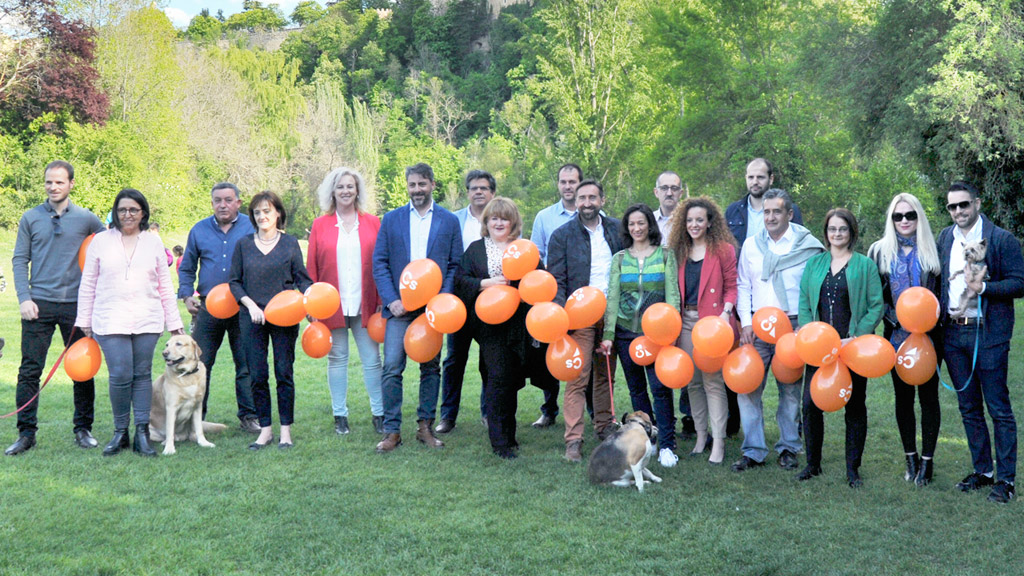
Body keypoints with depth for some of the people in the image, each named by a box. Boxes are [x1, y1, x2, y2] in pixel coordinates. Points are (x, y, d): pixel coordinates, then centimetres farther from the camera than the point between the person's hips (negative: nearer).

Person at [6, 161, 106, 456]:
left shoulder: (87, 219, 5)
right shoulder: (30, 218, 7)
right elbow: (19, 261, 6)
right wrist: (24, 298, -5)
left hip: (75, 304, 0)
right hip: (39, 304, 0)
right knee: (29, 371, -2)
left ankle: (83, 429, 16)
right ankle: (26, 433, 5)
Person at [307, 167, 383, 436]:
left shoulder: (372, 223, 7)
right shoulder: (320, 225, 6)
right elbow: (311, 267, 5)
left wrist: (383, 300, -1)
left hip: (364, 304, 0)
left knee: (372, 360, 1)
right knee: (337, 358, 7)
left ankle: (379, 414, 11)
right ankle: (340, 415, 16)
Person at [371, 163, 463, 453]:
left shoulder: (449, 221, 7)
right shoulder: (391, 219, 8)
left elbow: (455, 265, 5)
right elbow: (379, 262, 4)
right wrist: (391, 300, -8)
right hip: (399, 306, 0)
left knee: (431, 368, 7)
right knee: (392, 367, -7)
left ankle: (425, 426, 18)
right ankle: (392, 430, 0)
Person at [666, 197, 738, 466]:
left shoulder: (723, 250, 0)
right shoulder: (680, 251, 14)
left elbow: (731, 287, -1)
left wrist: (726, 310, -15)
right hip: (686, 320, 5)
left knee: (713, 381, -7)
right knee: (692, 381, 9)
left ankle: (718, 441, -3)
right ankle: (700, 435, 19)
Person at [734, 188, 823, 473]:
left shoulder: (807, 246, 1)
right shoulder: (751, 244, 10)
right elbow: (742, 285, 13)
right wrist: (745, 322, 1)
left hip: (793, 326, -2)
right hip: (756, 326, 2)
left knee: (790, 390, 5)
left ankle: (788, 449, 18)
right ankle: (753, 451, 5)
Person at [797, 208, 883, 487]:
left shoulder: (865, 265, 3)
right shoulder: (814, 263, 12)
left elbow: (876, 306, -2)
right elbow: (804, 303, 11)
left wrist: (856, 337, -13)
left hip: (853, 347, -2)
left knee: (855, 406, 4)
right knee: (810, 403, -2)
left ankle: (853, 469, 14)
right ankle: (813, 463, 14)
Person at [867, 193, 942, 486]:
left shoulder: (933, 250, 3)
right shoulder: (880, 251, 5)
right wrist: (894, 317, -9)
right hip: (897, 336, 2)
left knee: (928, 396, 1)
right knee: (903, 396, 8)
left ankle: (927, 460, 10)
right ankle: (911, 459, 18)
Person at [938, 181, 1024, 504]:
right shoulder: (945, 238, 11)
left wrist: (985, 287, -22)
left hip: (988, 334, -6)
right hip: (953, 333, 6)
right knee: (969, 407, 14)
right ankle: (982, 471, 25)